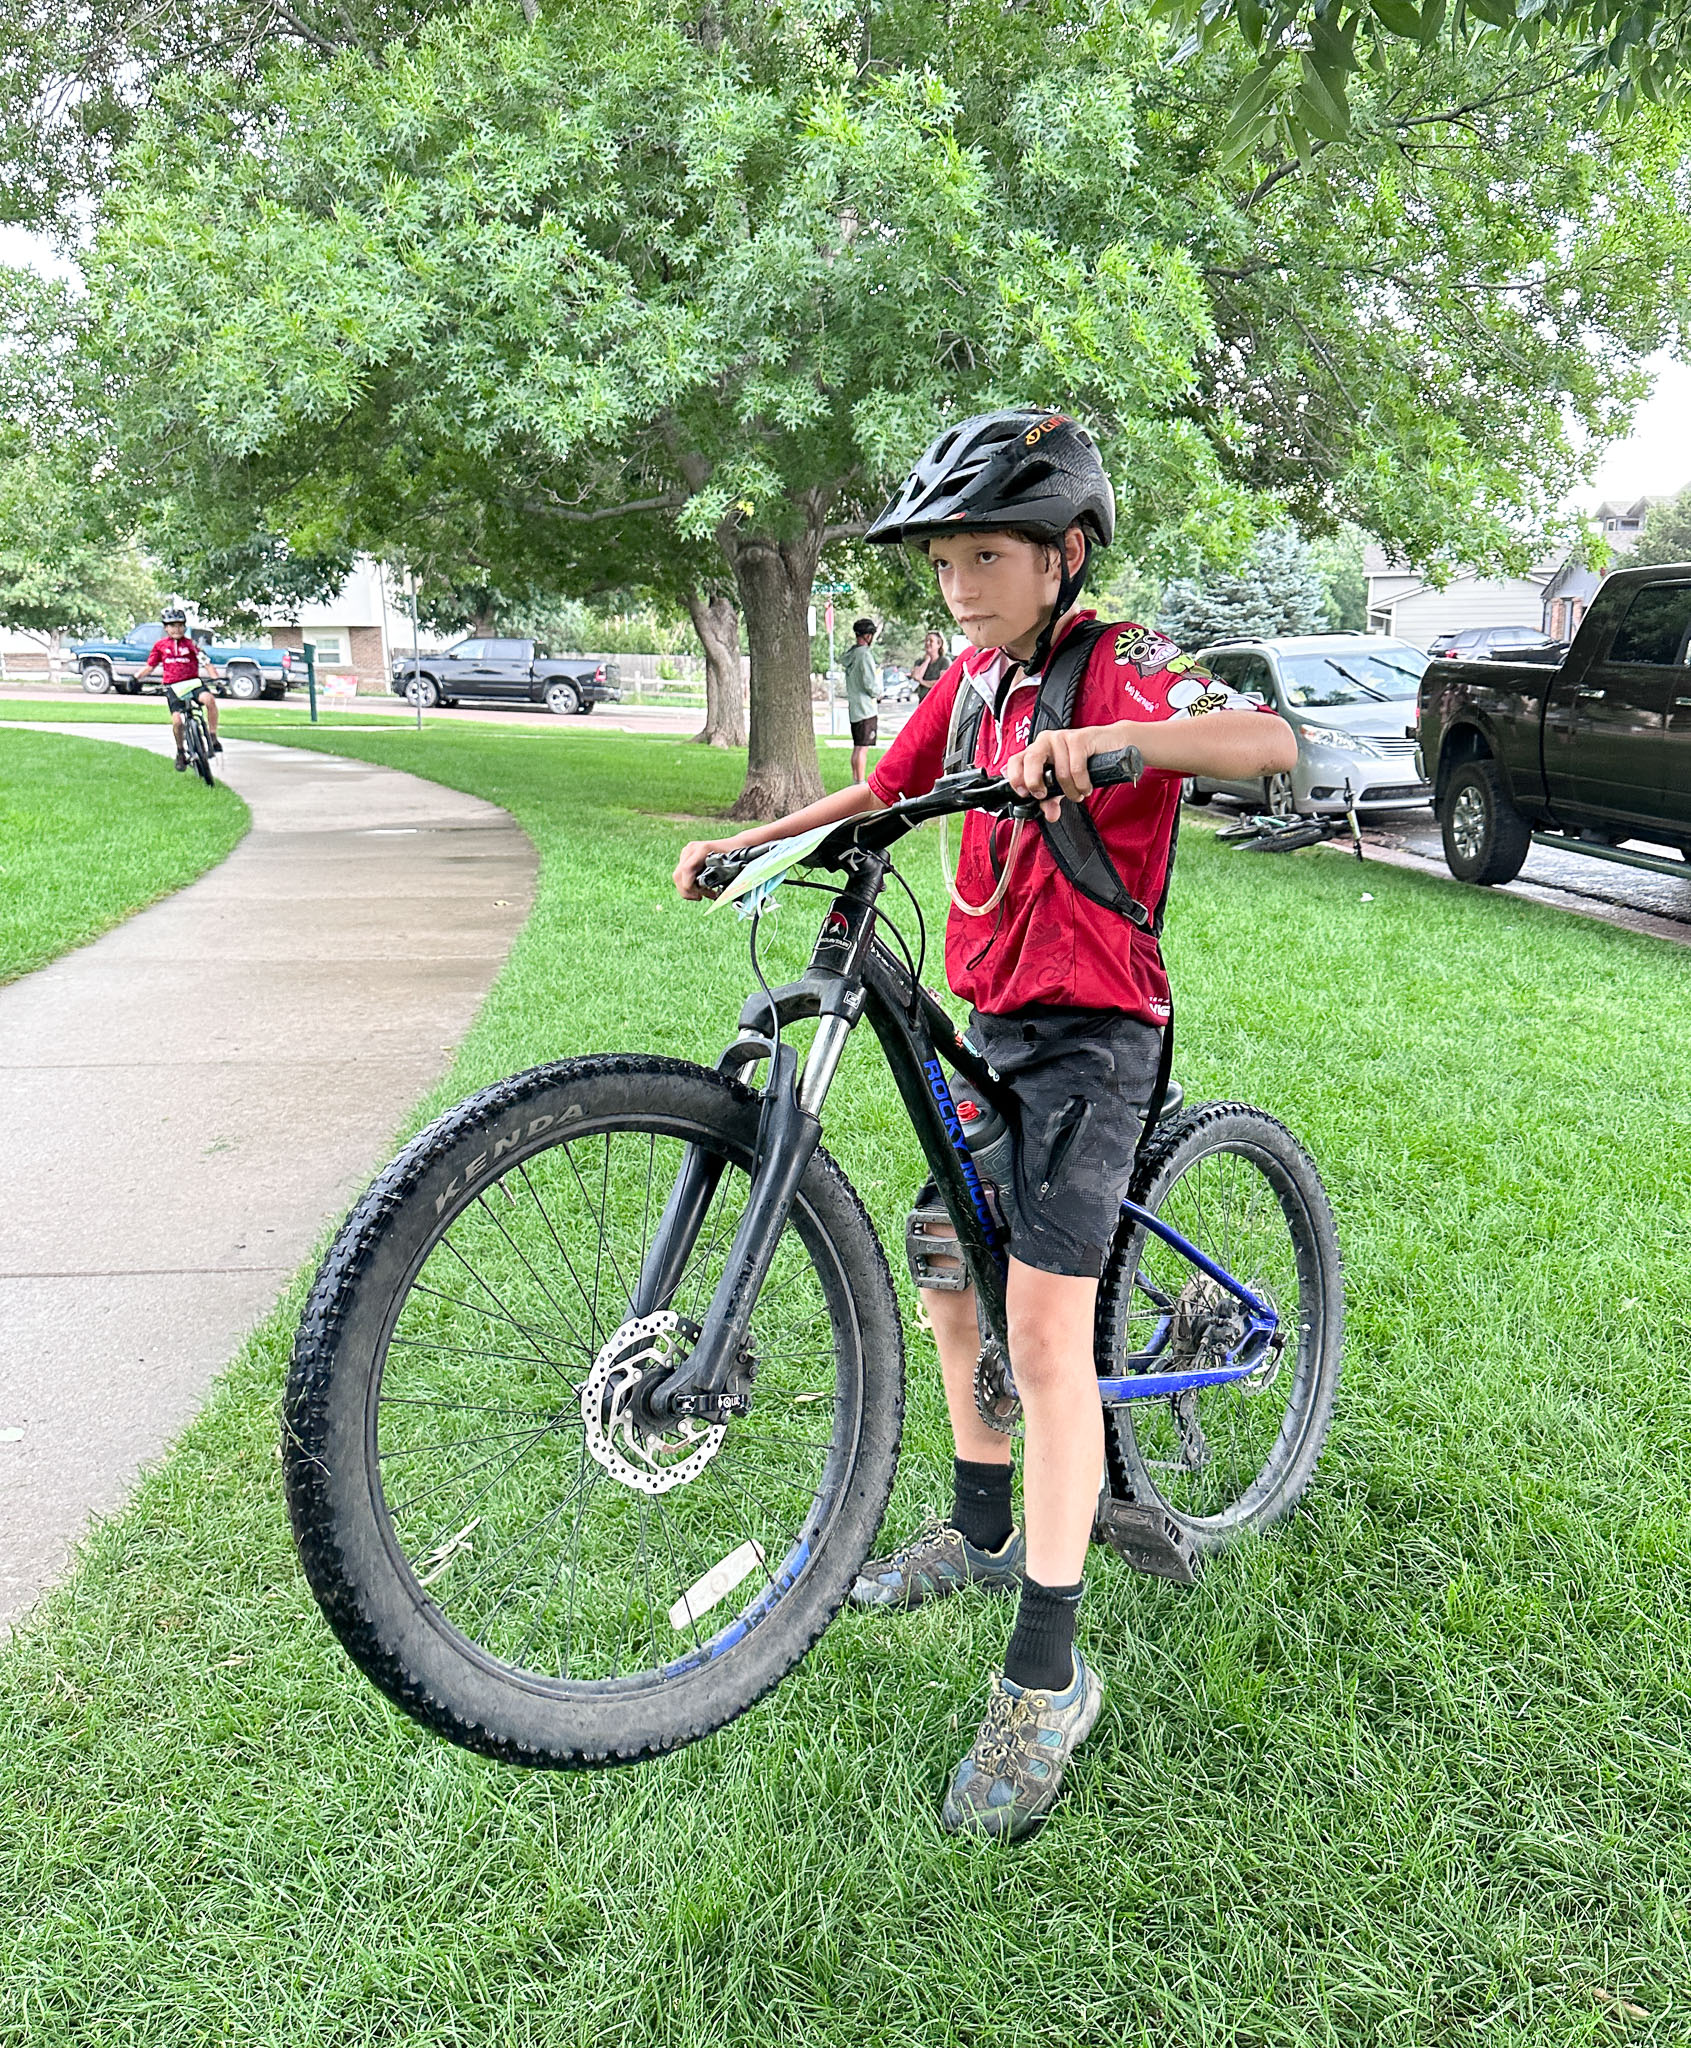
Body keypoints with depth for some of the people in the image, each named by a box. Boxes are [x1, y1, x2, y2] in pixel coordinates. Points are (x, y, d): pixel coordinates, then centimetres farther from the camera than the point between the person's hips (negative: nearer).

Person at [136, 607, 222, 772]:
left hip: (193, 682, -1)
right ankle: (181, 752, 9)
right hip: (173, 687, 1)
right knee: (176, 720, -17)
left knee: (209, 699, -34)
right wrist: (137, 678, -1)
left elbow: (206, 662, -4)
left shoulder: (190, 643, 4)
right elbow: (150, 666, 16)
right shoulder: (160, 645, 10)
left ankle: (213, 738, -20)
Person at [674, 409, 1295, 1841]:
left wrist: (1101, 740, -46)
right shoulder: (971, 683, 10)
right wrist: (743, 845, 7)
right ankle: (983, 1530, 38)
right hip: (990, 1023, 8)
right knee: (949, 1278, 16)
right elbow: (880, 796, 19)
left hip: (1091, 1028, -8)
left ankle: (1048, 1677, -4)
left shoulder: (1122, 670, -13)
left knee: (1045, 1328, -13)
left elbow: (1269, 741, -31)